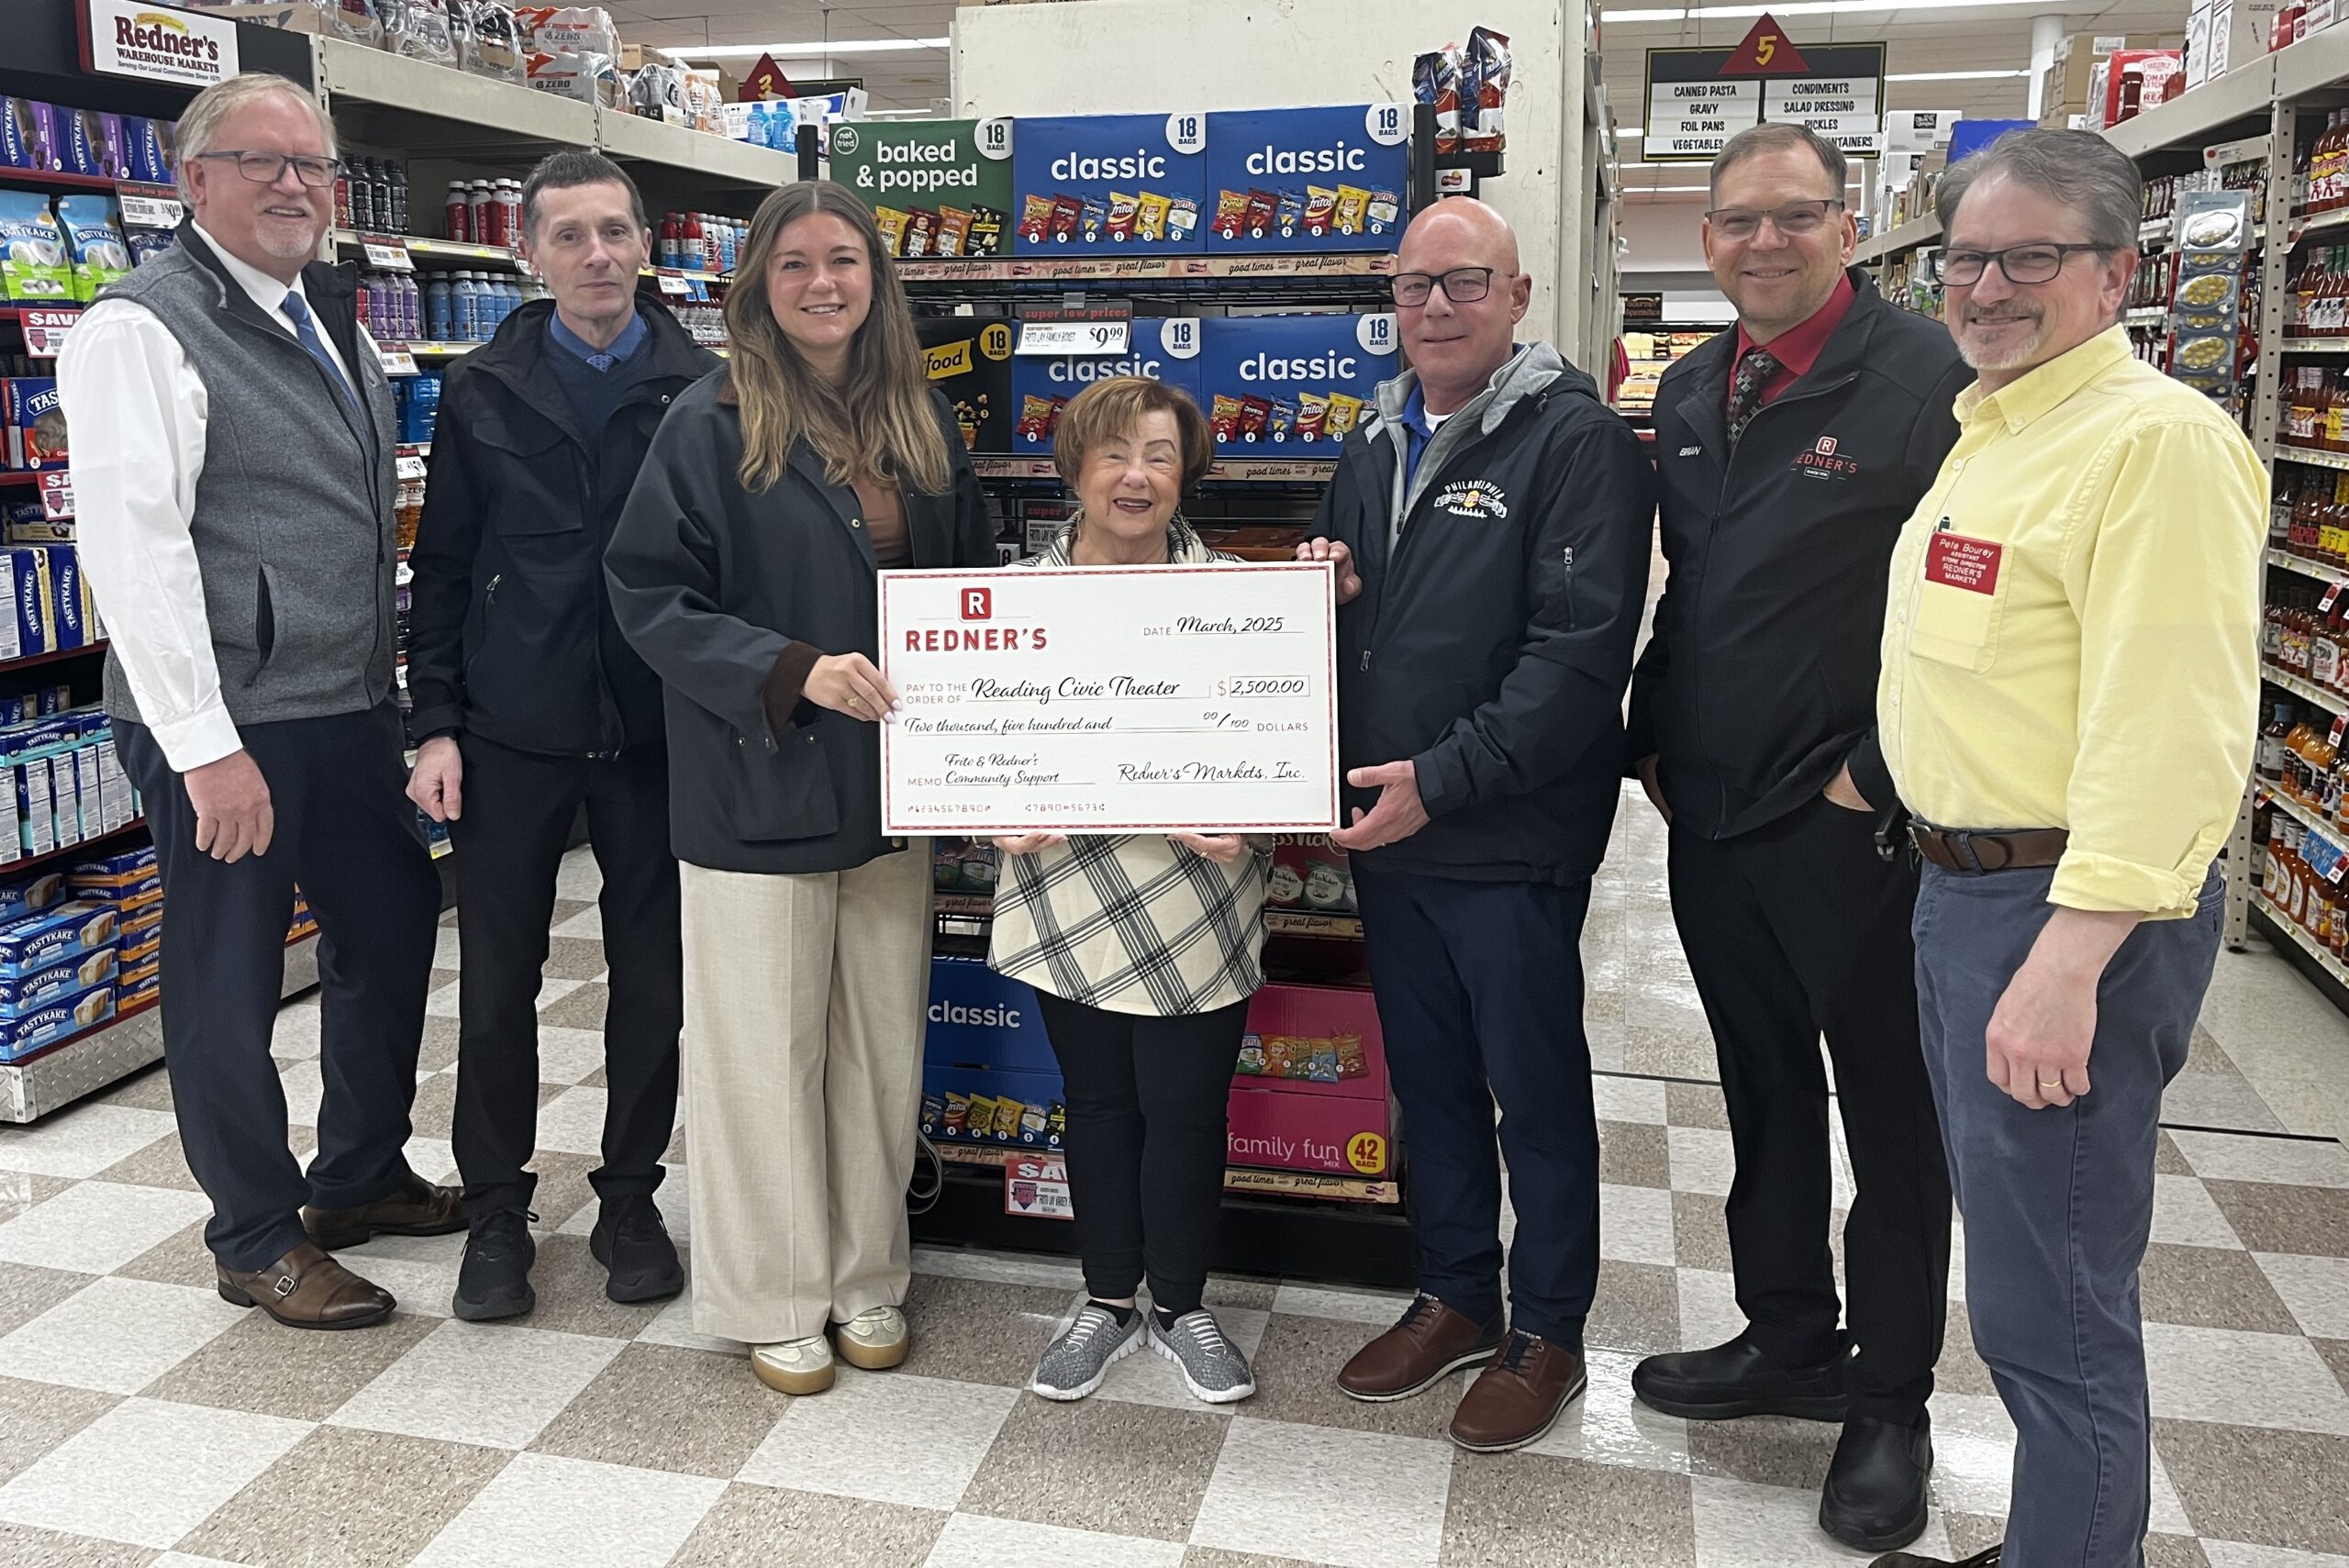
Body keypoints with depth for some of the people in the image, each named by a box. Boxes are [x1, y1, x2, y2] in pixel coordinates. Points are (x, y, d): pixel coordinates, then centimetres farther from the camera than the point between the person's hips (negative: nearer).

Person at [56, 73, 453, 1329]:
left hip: (351, 710, 8)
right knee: (228, 985, 5)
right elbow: (132, 543, -18)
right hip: (226, 726, -8)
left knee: (394, 927, 17)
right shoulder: (143, 330, -11)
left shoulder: (331, 321, 15)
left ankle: (359, 1178, 37)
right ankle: (257, 1242, 23)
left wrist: (391, 688, 17)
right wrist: (205, 744, -22)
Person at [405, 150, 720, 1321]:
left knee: (653, 972, 8)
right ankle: (496, 1210, 25)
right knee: (498, 979, 7)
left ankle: (629, 1200, 26)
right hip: (511, 730, 1)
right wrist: (435, 724, -1)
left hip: (655, 728, 0)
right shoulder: (482, 393, 5)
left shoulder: (702, 389, 1)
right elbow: (444, 567, 6)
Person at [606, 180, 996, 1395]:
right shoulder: (712, 426, -6)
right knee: (768, 1048, 5)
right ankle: (774, 1301, 23)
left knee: (884, 1043, 12)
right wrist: (791, 670, -21)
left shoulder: (922, 424, 10)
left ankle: (867, 1275, 30)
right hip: (759, 791, -5)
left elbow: (970, 585, 16)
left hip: (893, 784, 5)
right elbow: (649, 597, -10)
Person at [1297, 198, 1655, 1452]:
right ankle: (1455, 1298, 35)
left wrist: (1442, 778, -23)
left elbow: (1580, 651, -20)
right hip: (1385, 829, 7)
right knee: (1427, 1078, 17)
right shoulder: (1374, 448, 14)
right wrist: (1317, 588, 0)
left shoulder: (1575, 441, -10)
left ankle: (1547, 1333, 25)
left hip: (1513, 840, -7)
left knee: (1537, 1089, 7)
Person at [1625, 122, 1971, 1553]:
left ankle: (1891, 1404, 25)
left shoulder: (1927, 377, -11)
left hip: (1856, 830, -6)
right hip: (1714, 822, 7)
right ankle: (1790, 1341, 37)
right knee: (1765, 1096, 19)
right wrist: (1653, 738, 12)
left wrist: (1885, 774, -15)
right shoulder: (1690, 393, 11)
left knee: (1893, 1119, 8)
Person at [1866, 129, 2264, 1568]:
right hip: (1963, 885, 10)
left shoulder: (2161, 440, -15)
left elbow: (2169, 733, -24)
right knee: (2017, 1267, 21)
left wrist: (2068, 961, -26)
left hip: (2075, 910, -10)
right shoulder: (1982, 433, 14)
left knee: (2050, 1306, 1)